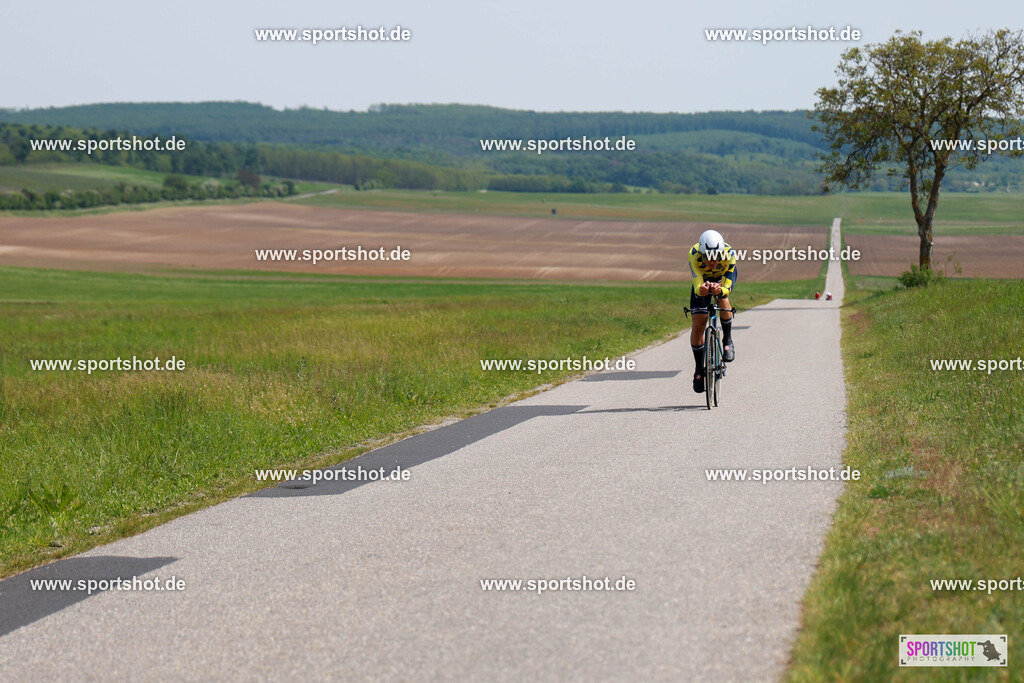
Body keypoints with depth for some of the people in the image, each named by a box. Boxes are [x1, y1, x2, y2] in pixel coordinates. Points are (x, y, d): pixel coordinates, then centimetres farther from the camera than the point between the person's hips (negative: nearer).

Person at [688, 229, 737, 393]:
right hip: (702, 279, 1)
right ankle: (699, 368, 8)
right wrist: (701, 289, -64)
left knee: (723, 299, -35)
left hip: (723, 276, -1)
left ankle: (728, 341, -12)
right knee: (698, 323, -9)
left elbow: (727, 287, -39)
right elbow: (697, 284, -41)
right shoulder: (694, 255, -38)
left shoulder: (729, 254, -38)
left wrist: (720, 290, -62)